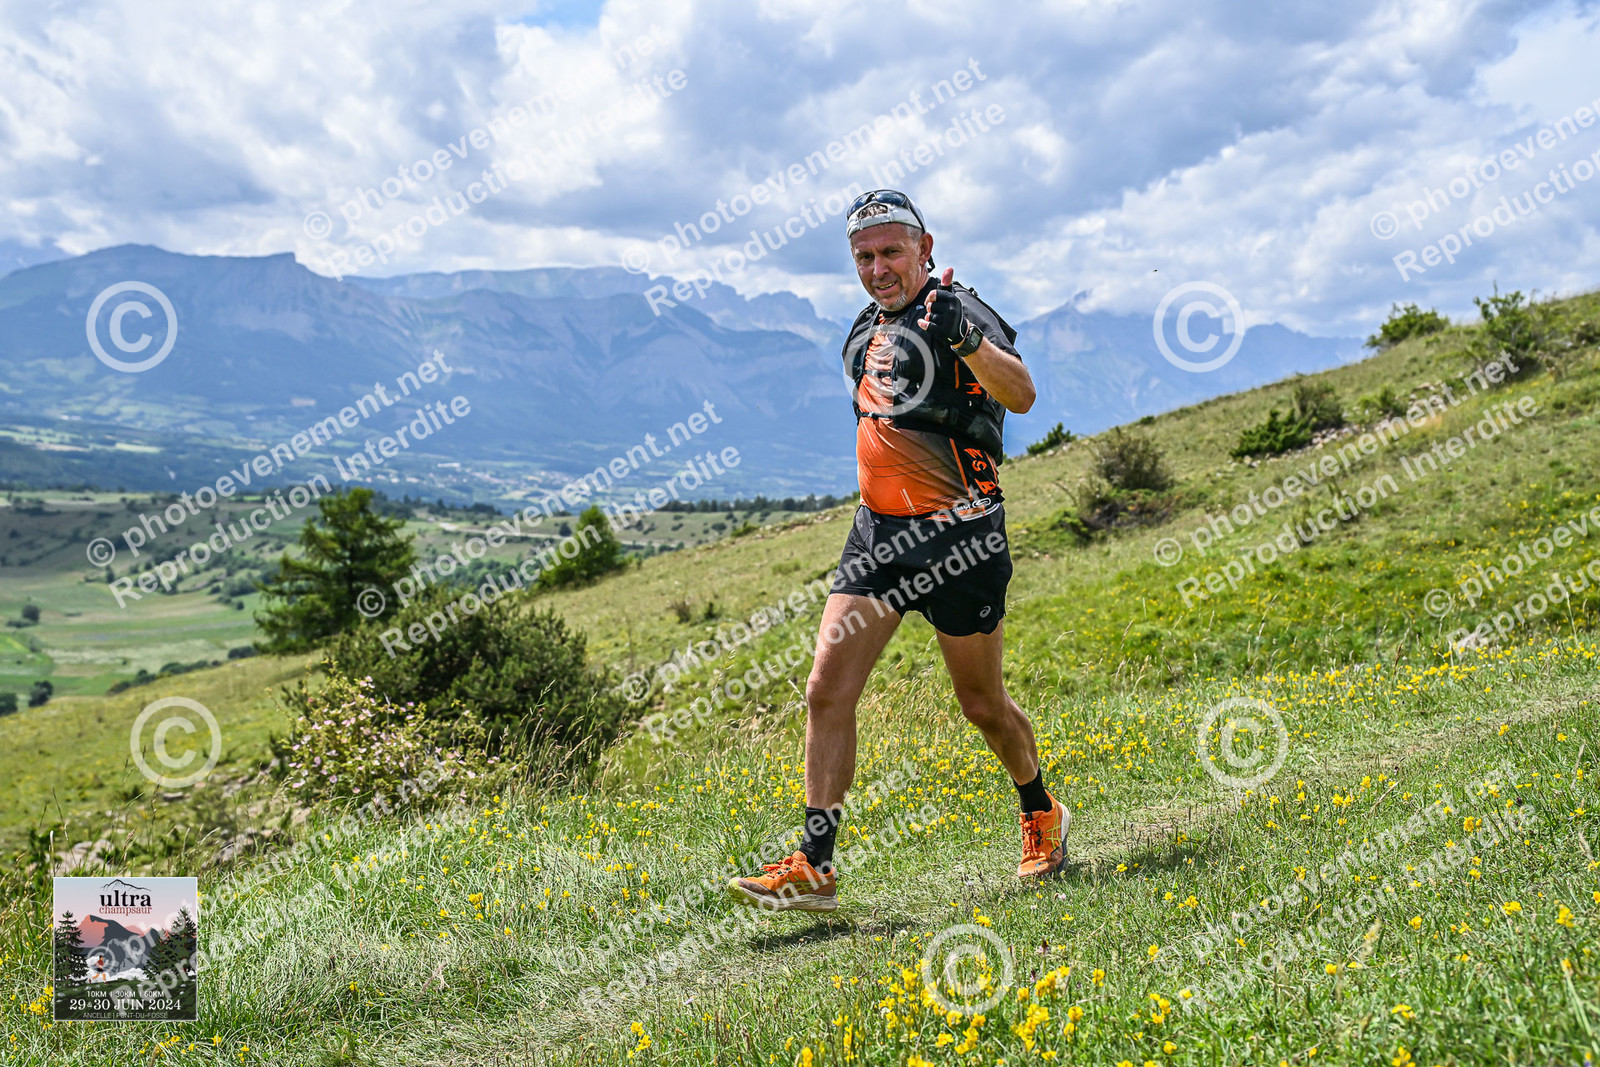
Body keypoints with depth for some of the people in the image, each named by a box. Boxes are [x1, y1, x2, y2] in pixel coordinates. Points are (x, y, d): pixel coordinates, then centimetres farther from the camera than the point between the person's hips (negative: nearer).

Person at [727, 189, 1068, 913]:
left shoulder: (957, 311, -10)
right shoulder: (866, 331, 13)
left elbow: (1021, 396, -29)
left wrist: (966, 338, -45)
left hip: (957, 533, -6)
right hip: (877, 529, 7)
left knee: (982, 704, 8)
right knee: (826, 691, -5)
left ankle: (1041, 816, 35)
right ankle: (813, 867, -1)